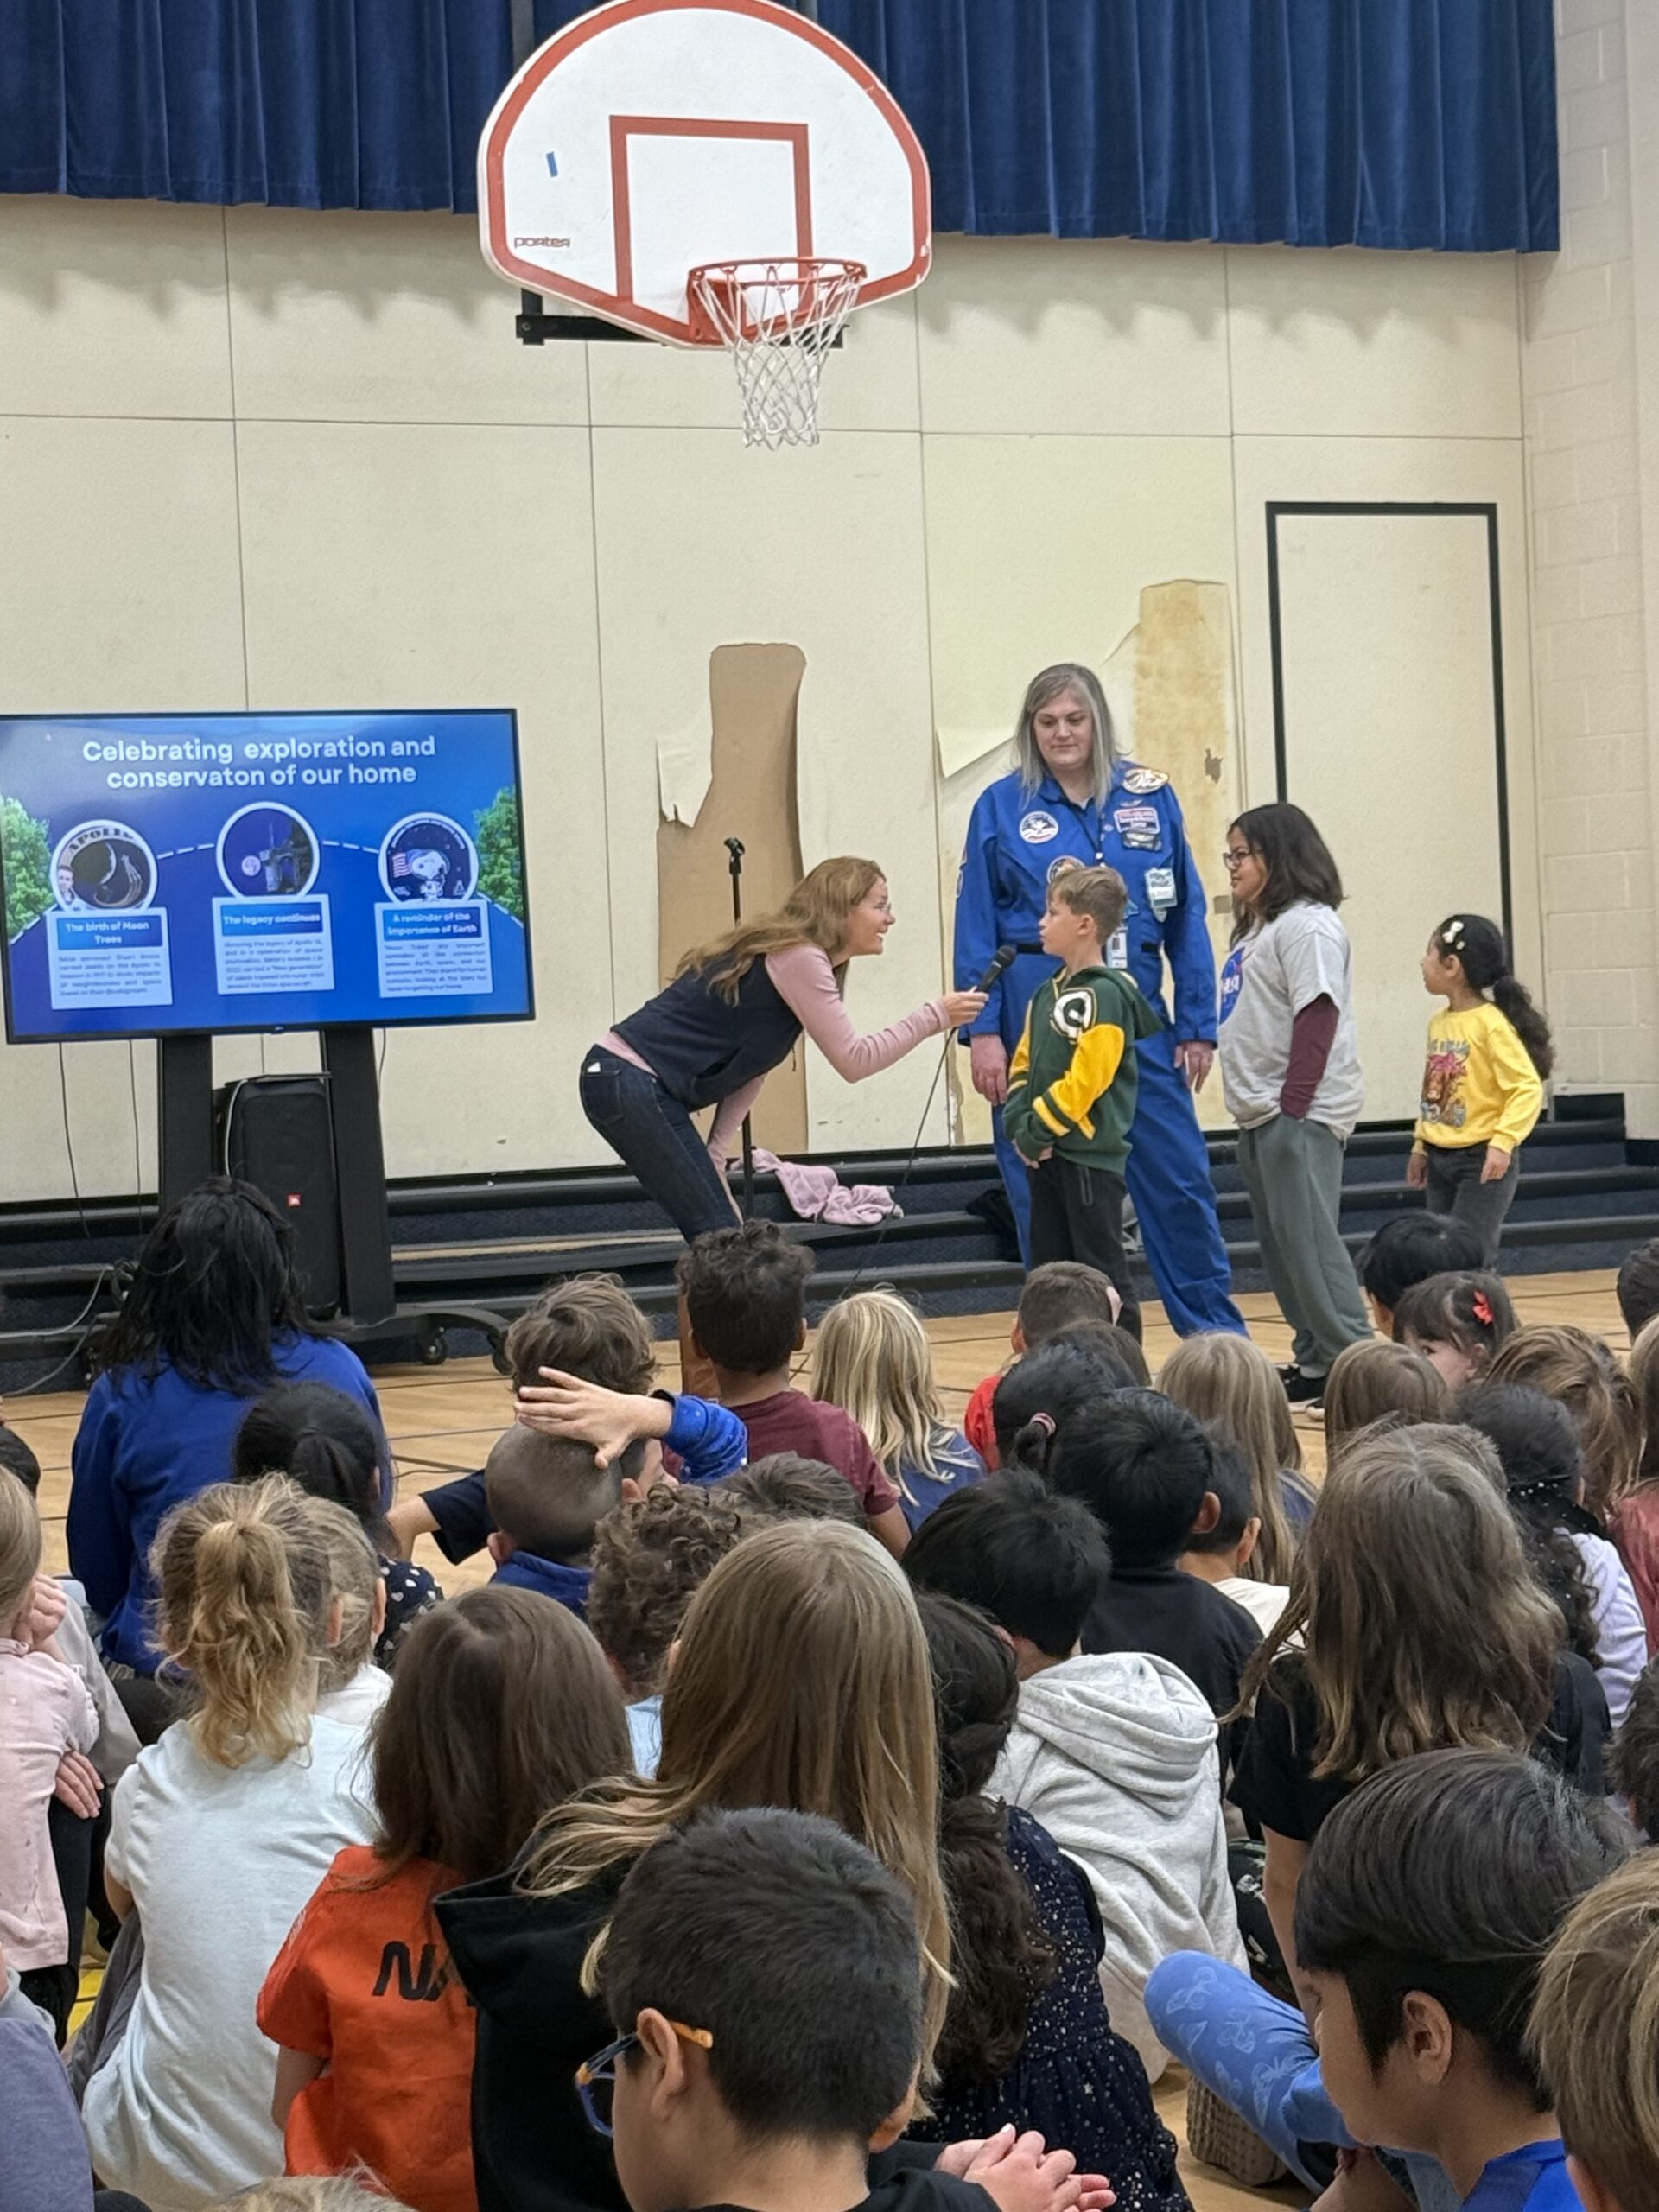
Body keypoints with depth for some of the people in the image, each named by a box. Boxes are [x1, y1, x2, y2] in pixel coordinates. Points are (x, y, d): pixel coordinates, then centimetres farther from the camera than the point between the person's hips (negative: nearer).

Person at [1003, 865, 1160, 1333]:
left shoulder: (1105, 995, -14)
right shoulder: (1048, 993, 13)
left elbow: (1085, 1081, -20)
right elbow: (1022, 1066, 15)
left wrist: (1037, 1131, -15)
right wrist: (1020, 1127, -1)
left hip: (1090, 1156, -9)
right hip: (1045, 1155, 9)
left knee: (1103, 1275, -2)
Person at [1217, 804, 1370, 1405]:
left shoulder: (1308, 926, -11)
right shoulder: (1257, 929, 18)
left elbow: (1317, 1018, -19)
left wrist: (1293, 1107, -22)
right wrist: (1254, 1108, 14)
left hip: (1299, 1115, -10)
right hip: (1260, 1112, 10)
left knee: (1308, 1240, -10)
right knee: (1280, 1245, 11)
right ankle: (1313, 1360, 17)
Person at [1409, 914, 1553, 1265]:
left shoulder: (1492, 1024, -15)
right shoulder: (1439, 1023, 8)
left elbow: (1528, 1088, -19)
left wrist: (1503, 1141, -28)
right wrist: (1421, 1146, 16)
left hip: (1482, 1160, -8)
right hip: (1440, 1159, 8)